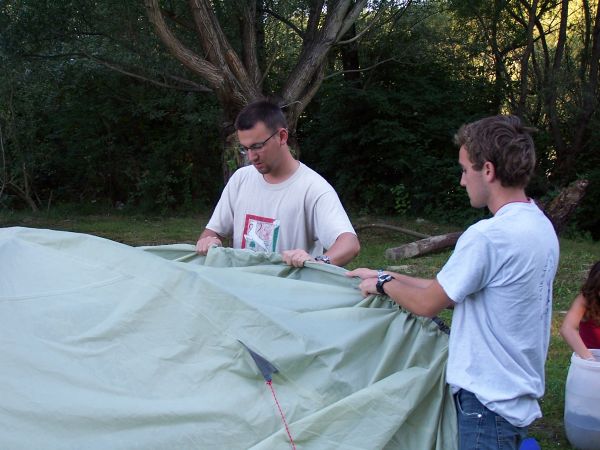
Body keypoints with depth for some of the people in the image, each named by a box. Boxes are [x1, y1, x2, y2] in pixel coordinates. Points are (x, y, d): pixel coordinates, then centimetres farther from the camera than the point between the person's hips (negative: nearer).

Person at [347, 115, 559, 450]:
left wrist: (383, 284, 4)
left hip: (489, 400, -9)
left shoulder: (488, 236, -25)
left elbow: (427, 304, -14)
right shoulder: (541, 225, 6)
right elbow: (453, 290, 9)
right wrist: (387, 277, 11)